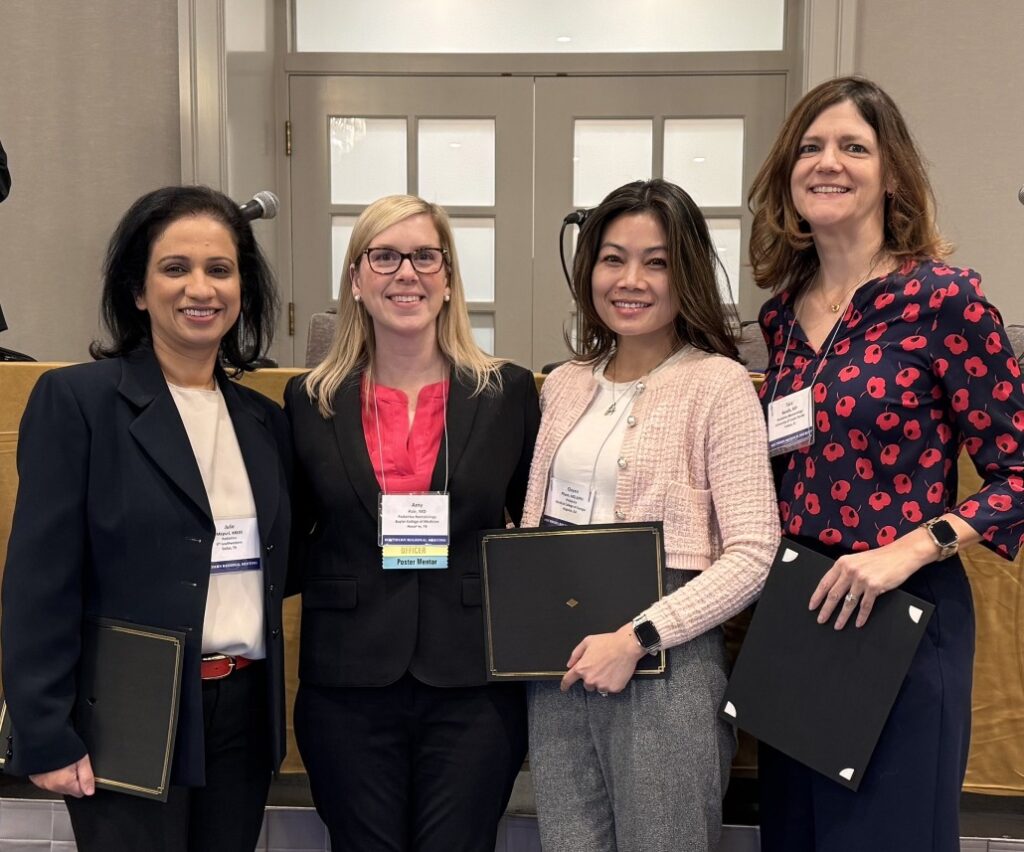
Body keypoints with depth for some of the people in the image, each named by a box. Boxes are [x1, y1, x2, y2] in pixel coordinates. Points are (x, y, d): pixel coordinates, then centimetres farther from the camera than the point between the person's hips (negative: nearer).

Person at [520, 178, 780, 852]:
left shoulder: (719, 384, -7)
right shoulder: (565, 386, 10)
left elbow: (753, 553, -12)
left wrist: (637, 638, -18)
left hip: (666, 663, -5)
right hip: (560, 667, 5)